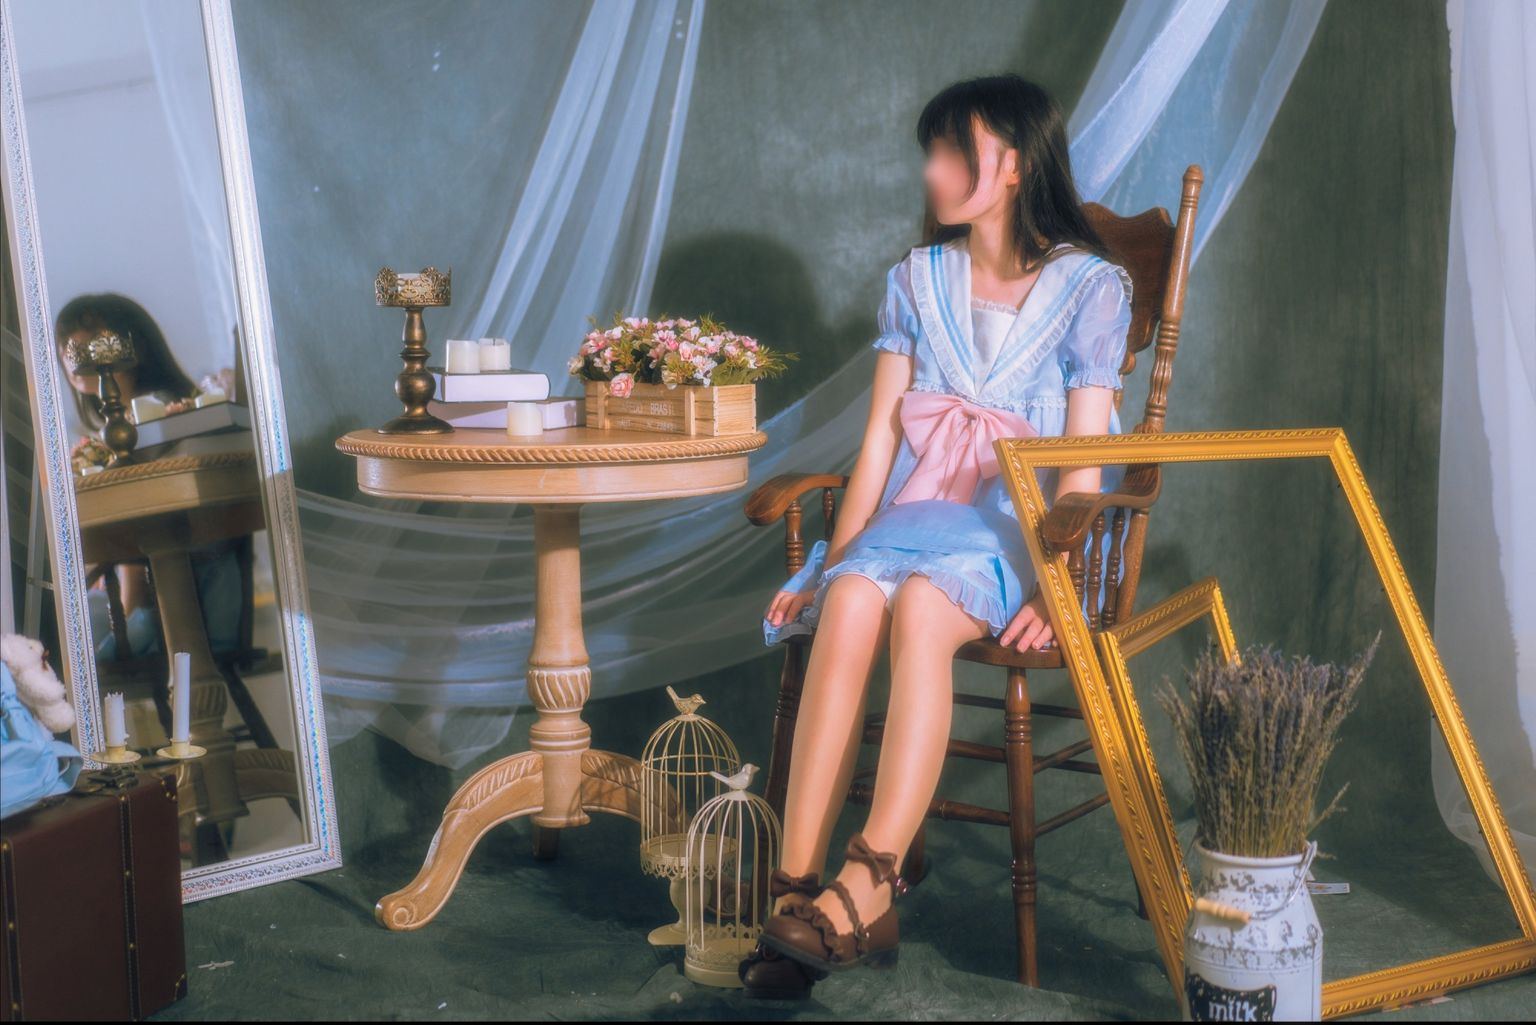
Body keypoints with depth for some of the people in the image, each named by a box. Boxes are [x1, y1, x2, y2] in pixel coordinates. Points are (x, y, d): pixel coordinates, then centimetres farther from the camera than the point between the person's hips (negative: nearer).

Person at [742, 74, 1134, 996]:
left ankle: (869, 882, -44)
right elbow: (881, 439, 9)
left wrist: (1051, 590, -18)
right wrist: (834, 560, -4)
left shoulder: (1091, 286, 3)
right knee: (852, 600, -32)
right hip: (916, 512, 3)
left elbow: (1082, 465, -4)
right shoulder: (918, 280, 16)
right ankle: (795, 888, -39)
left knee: (922, 604, -37)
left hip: (1025, 526, -3)